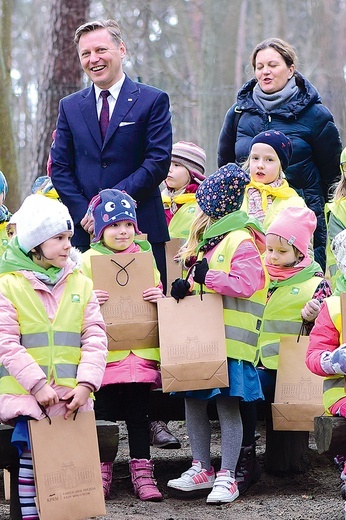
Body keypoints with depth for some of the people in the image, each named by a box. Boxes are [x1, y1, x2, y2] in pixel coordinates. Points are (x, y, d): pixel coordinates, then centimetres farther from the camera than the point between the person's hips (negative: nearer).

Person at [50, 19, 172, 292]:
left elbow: (158, 162, -6)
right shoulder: (70, 106, 14)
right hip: (84, 231, 3)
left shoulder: (153, 100, 2)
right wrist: (83, 213, -7)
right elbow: (60, 167, 10)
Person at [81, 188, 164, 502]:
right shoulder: (88, 260, 3)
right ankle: (101, 474, 8)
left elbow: (158, 292, 17)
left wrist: (160, 298, -6)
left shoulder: (145, 256, 12)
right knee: (103, 416, -2)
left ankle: (142, 474, 6)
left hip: (142, 351, 2)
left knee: (139, 415, 2)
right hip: (105, 353, -2)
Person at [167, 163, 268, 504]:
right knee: (193, 401, 10)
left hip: (228, 341, -9)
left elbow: (245, 284, -21)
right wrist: (186, 287, 3)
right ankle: (202, 469, 20)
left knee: (227, 405, -5)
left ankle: (226, 477, -1)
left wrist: (208, 277, -22)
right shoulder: (207, 242, 19)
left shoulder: (241, 243, -10)